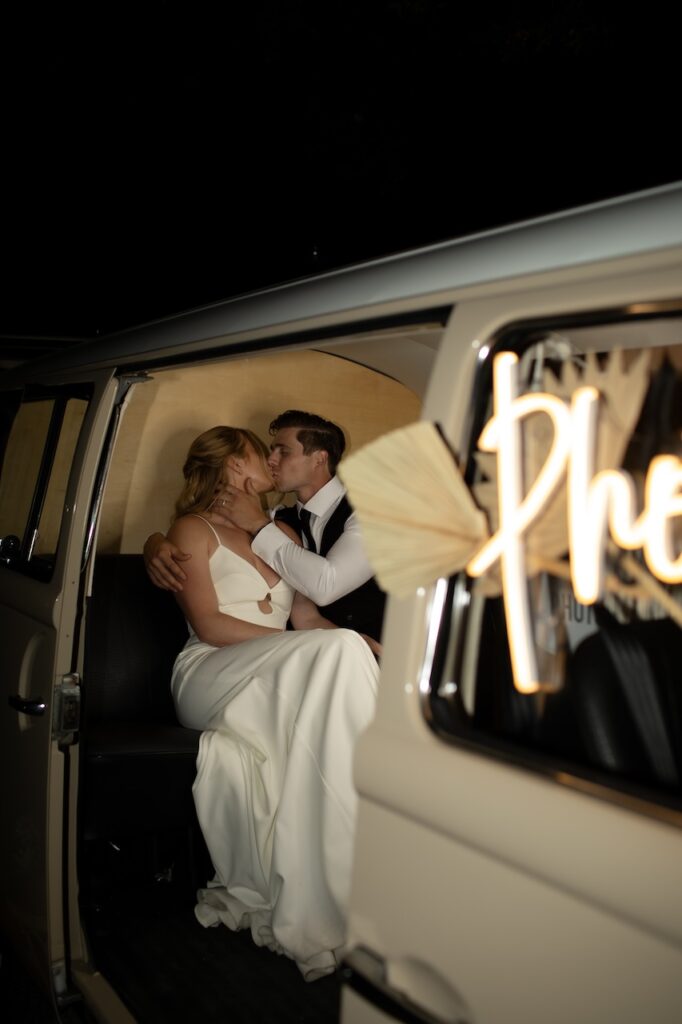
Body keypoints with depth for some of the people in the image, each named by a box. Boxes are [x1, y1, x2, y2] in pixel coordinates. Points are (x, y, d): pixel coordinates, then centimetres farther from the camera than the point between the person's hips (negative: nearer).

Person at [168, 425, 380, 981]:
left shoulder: (285, 534, 26)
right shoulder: (194, 530, 7)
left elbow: (306, 614, 14)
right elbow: (209, 624, -6)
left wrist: (347, 641, -7)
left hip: (285, 681, 5)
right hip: (209, 675, -5)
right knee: (337, 652, -30)